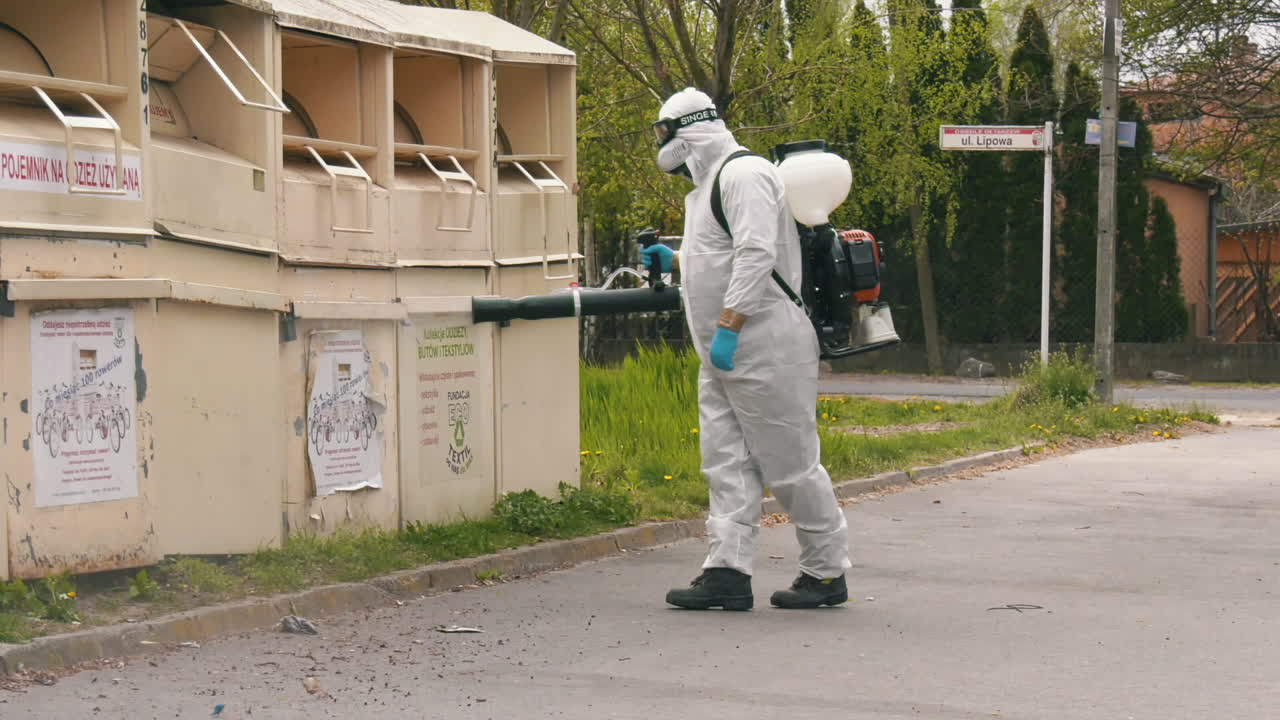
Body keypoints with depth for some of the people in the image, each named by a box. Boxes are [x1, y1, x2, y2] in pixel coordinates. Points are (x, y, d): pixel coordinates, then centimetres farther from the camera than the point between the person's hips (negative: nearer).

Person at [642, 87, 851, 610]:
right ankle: (727, 572, 4)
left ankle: (827, 572, 8)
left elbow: (756, 256, -24)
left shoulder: (744, 175, -13)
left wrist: (728, 327, -27)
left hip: (764, 347, -11)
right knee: (726, 464, 5)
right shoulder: (707, 185, 20)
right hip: (723, 354, 11)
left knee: (789, 462, -3)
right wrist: (675, 260, 21)